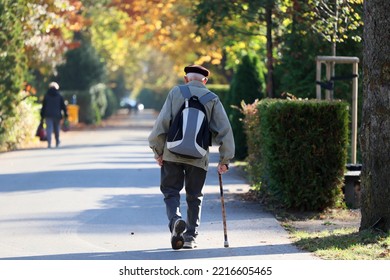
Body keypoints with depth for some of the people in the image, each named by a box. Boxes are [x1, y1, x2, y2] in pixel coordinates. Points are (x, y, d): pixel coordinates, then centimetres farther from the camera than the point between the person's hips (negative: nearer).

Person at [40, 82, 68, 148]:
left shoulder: (46, 96, 4)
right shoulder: (59, 96, 3)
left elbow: (43, 106, 5)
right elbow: (63, 106, 3)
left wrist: (42, 115, 9)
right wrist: (65, 115, 7)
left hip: (48, 115, -1)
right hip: (57, 115, 1)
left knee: (49, 128, -7)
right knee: (57, 129, 15)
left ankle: (49, 143, -22)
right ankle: (57, 143, 27)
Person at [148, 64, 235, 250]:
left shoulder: (175, 93, 4)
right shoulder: (212, 99, 6)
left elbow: (162, 122, -3)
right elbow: (224, 129, 1)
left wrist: (158, 151, 3)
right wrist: (225, 160, 4)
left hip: (172, 153, -1)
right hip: (198, 157, 1)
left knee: (171, 191, 7)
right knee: (194, 196, 13)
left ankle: (175, 219, -21)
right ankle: (190, 237, 9)